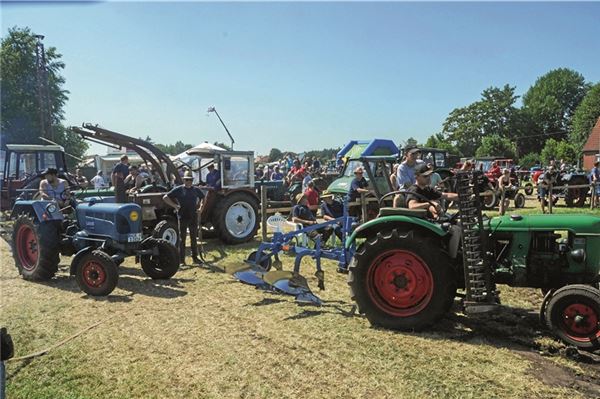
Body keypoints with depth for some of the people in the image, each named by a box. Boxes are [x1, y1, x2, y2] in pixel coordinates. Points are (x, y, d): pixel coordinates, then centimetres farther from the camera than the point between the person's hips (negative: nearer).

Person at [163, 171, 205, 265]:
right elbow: (165, 197, -4)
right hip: (183, 217, -3)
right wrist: (174, 205, -9)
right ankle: (181, 260, 8)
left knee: (194, 238, 11)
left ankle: (195, 257, 21)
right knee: (182, 238, 3)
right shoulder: (178, 189, -4)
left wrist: (200, 207, 9)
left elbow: (203, 198, 24)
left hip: (193, 217, 4)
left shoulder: (196, 189, 7)